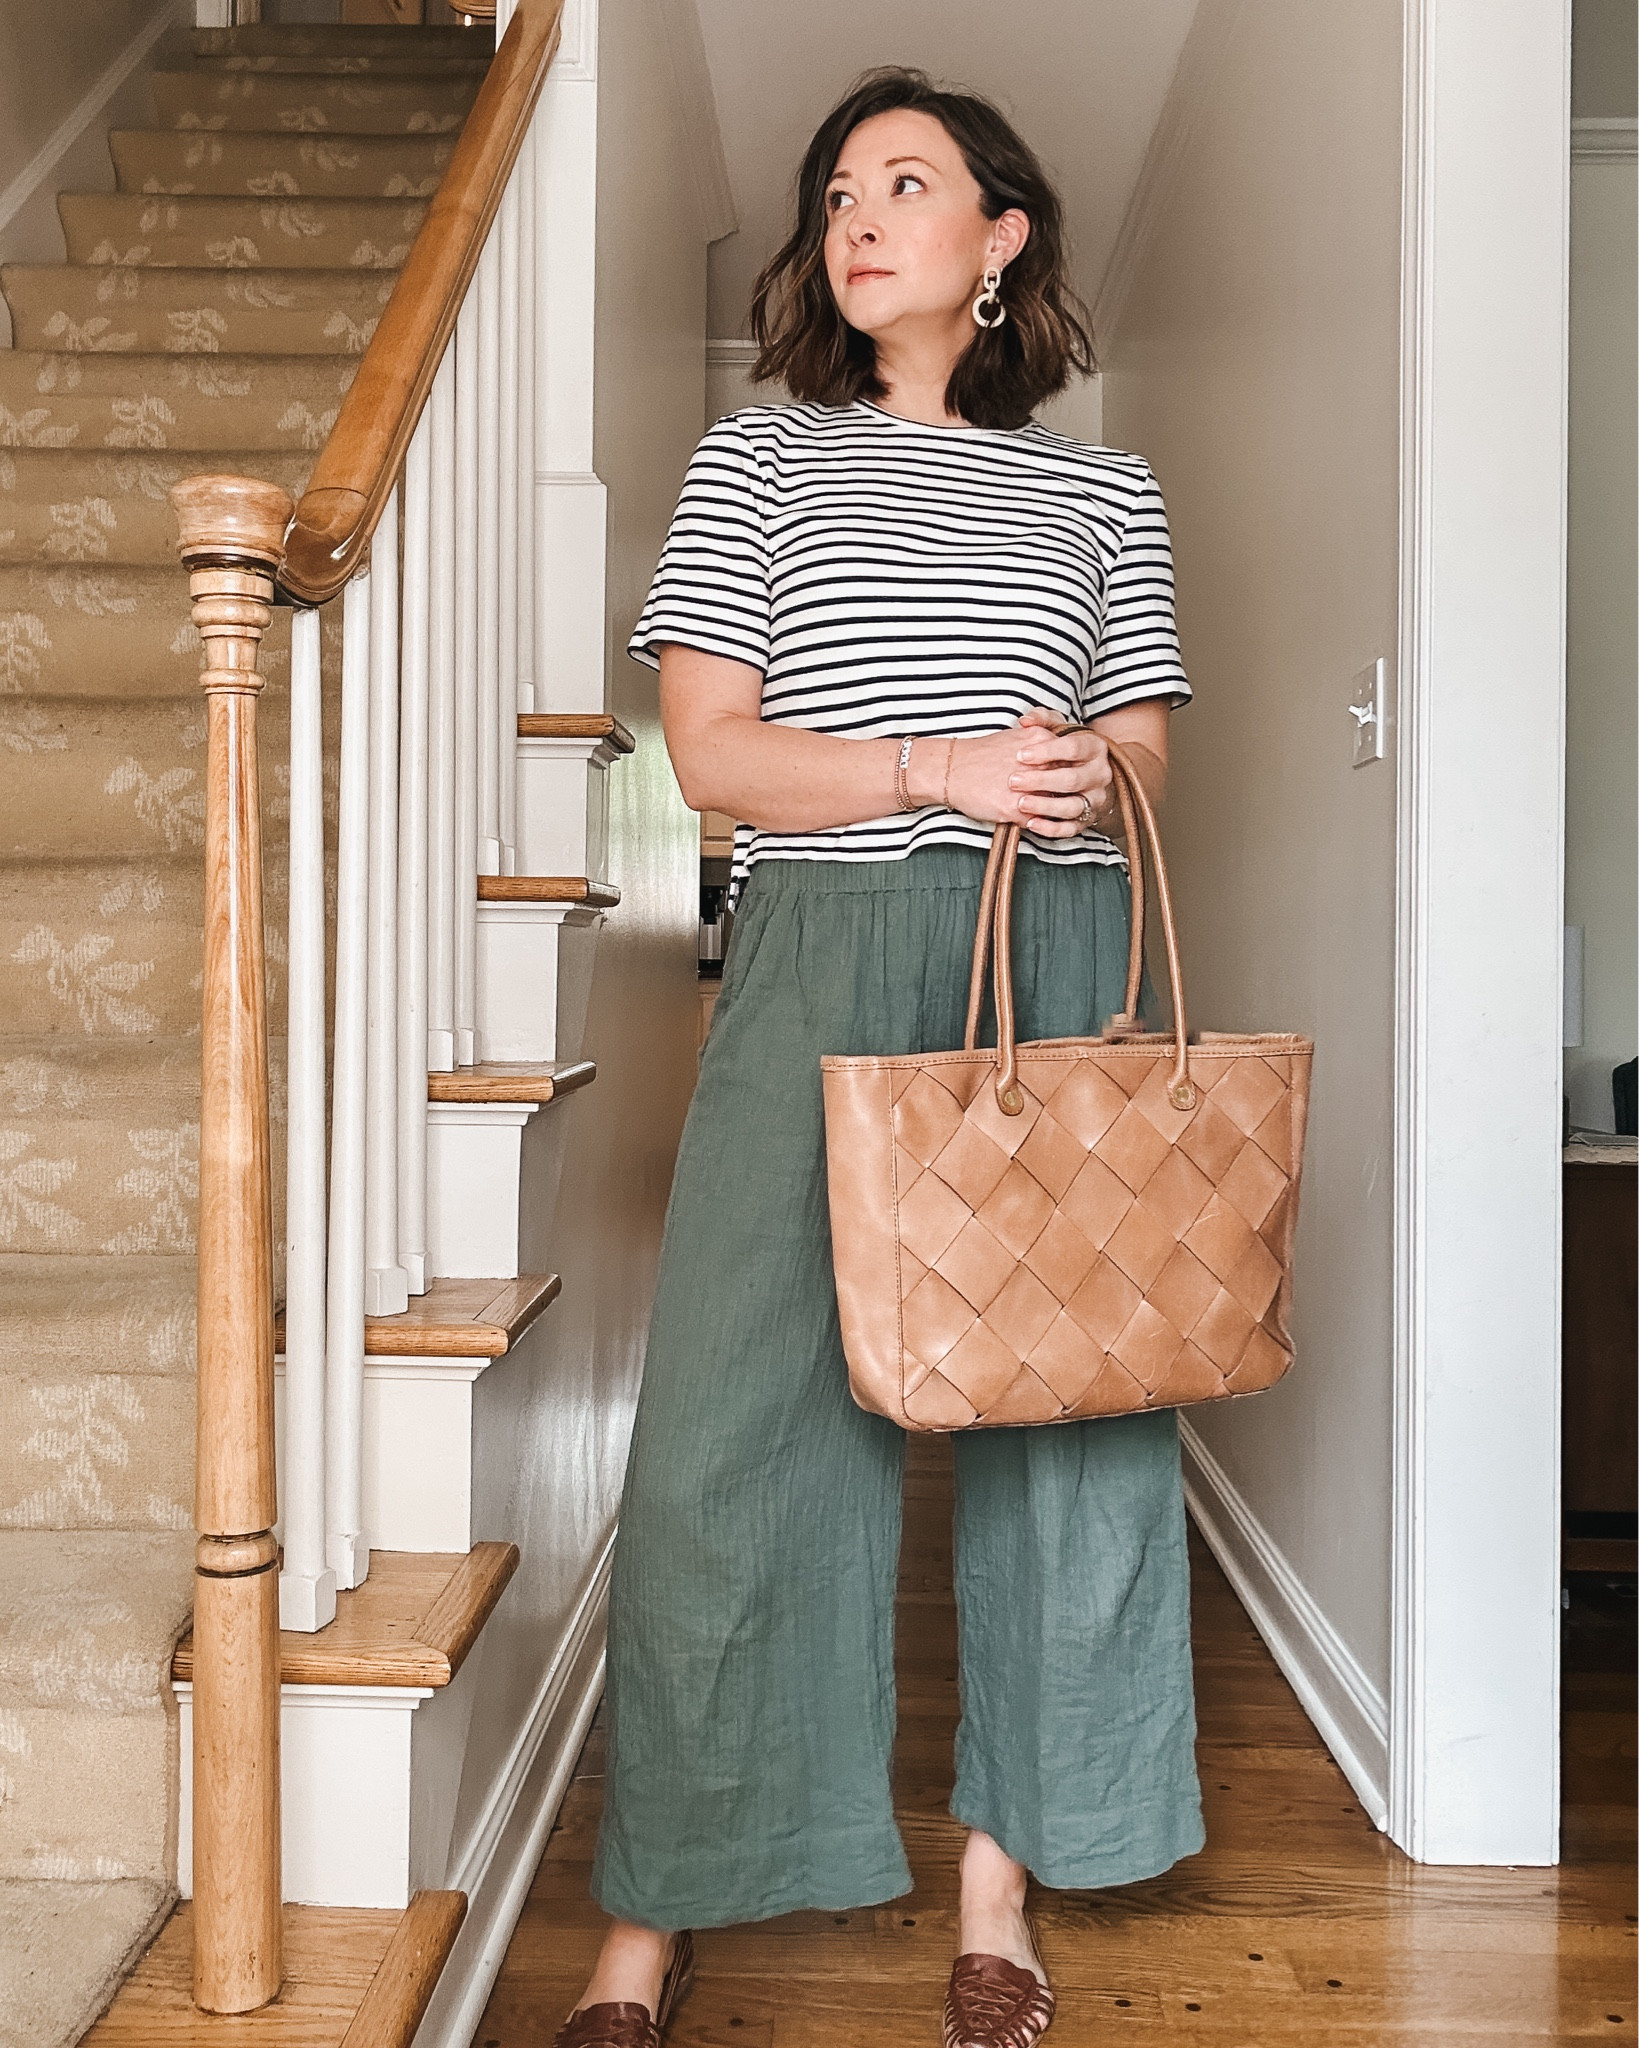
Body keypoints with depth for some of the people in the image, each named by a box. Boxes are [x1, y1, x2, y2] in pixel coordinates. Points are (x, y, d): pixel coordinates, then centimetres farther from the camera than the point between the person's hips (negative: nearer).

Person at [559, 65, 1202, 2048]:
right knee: (733, 1414, -5)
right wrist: (940, 771, -12)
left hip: (1054, 967, 2)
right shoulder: (758, 458, 12)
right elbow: (712, 749, 1)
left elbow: (1139, 762, 14)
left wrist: (1084, 782, -9)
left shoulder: (1102, 491, 17)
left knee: (1058, 1404, 2)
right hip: (817, 960, -2)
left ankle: (997, 1883, 20)